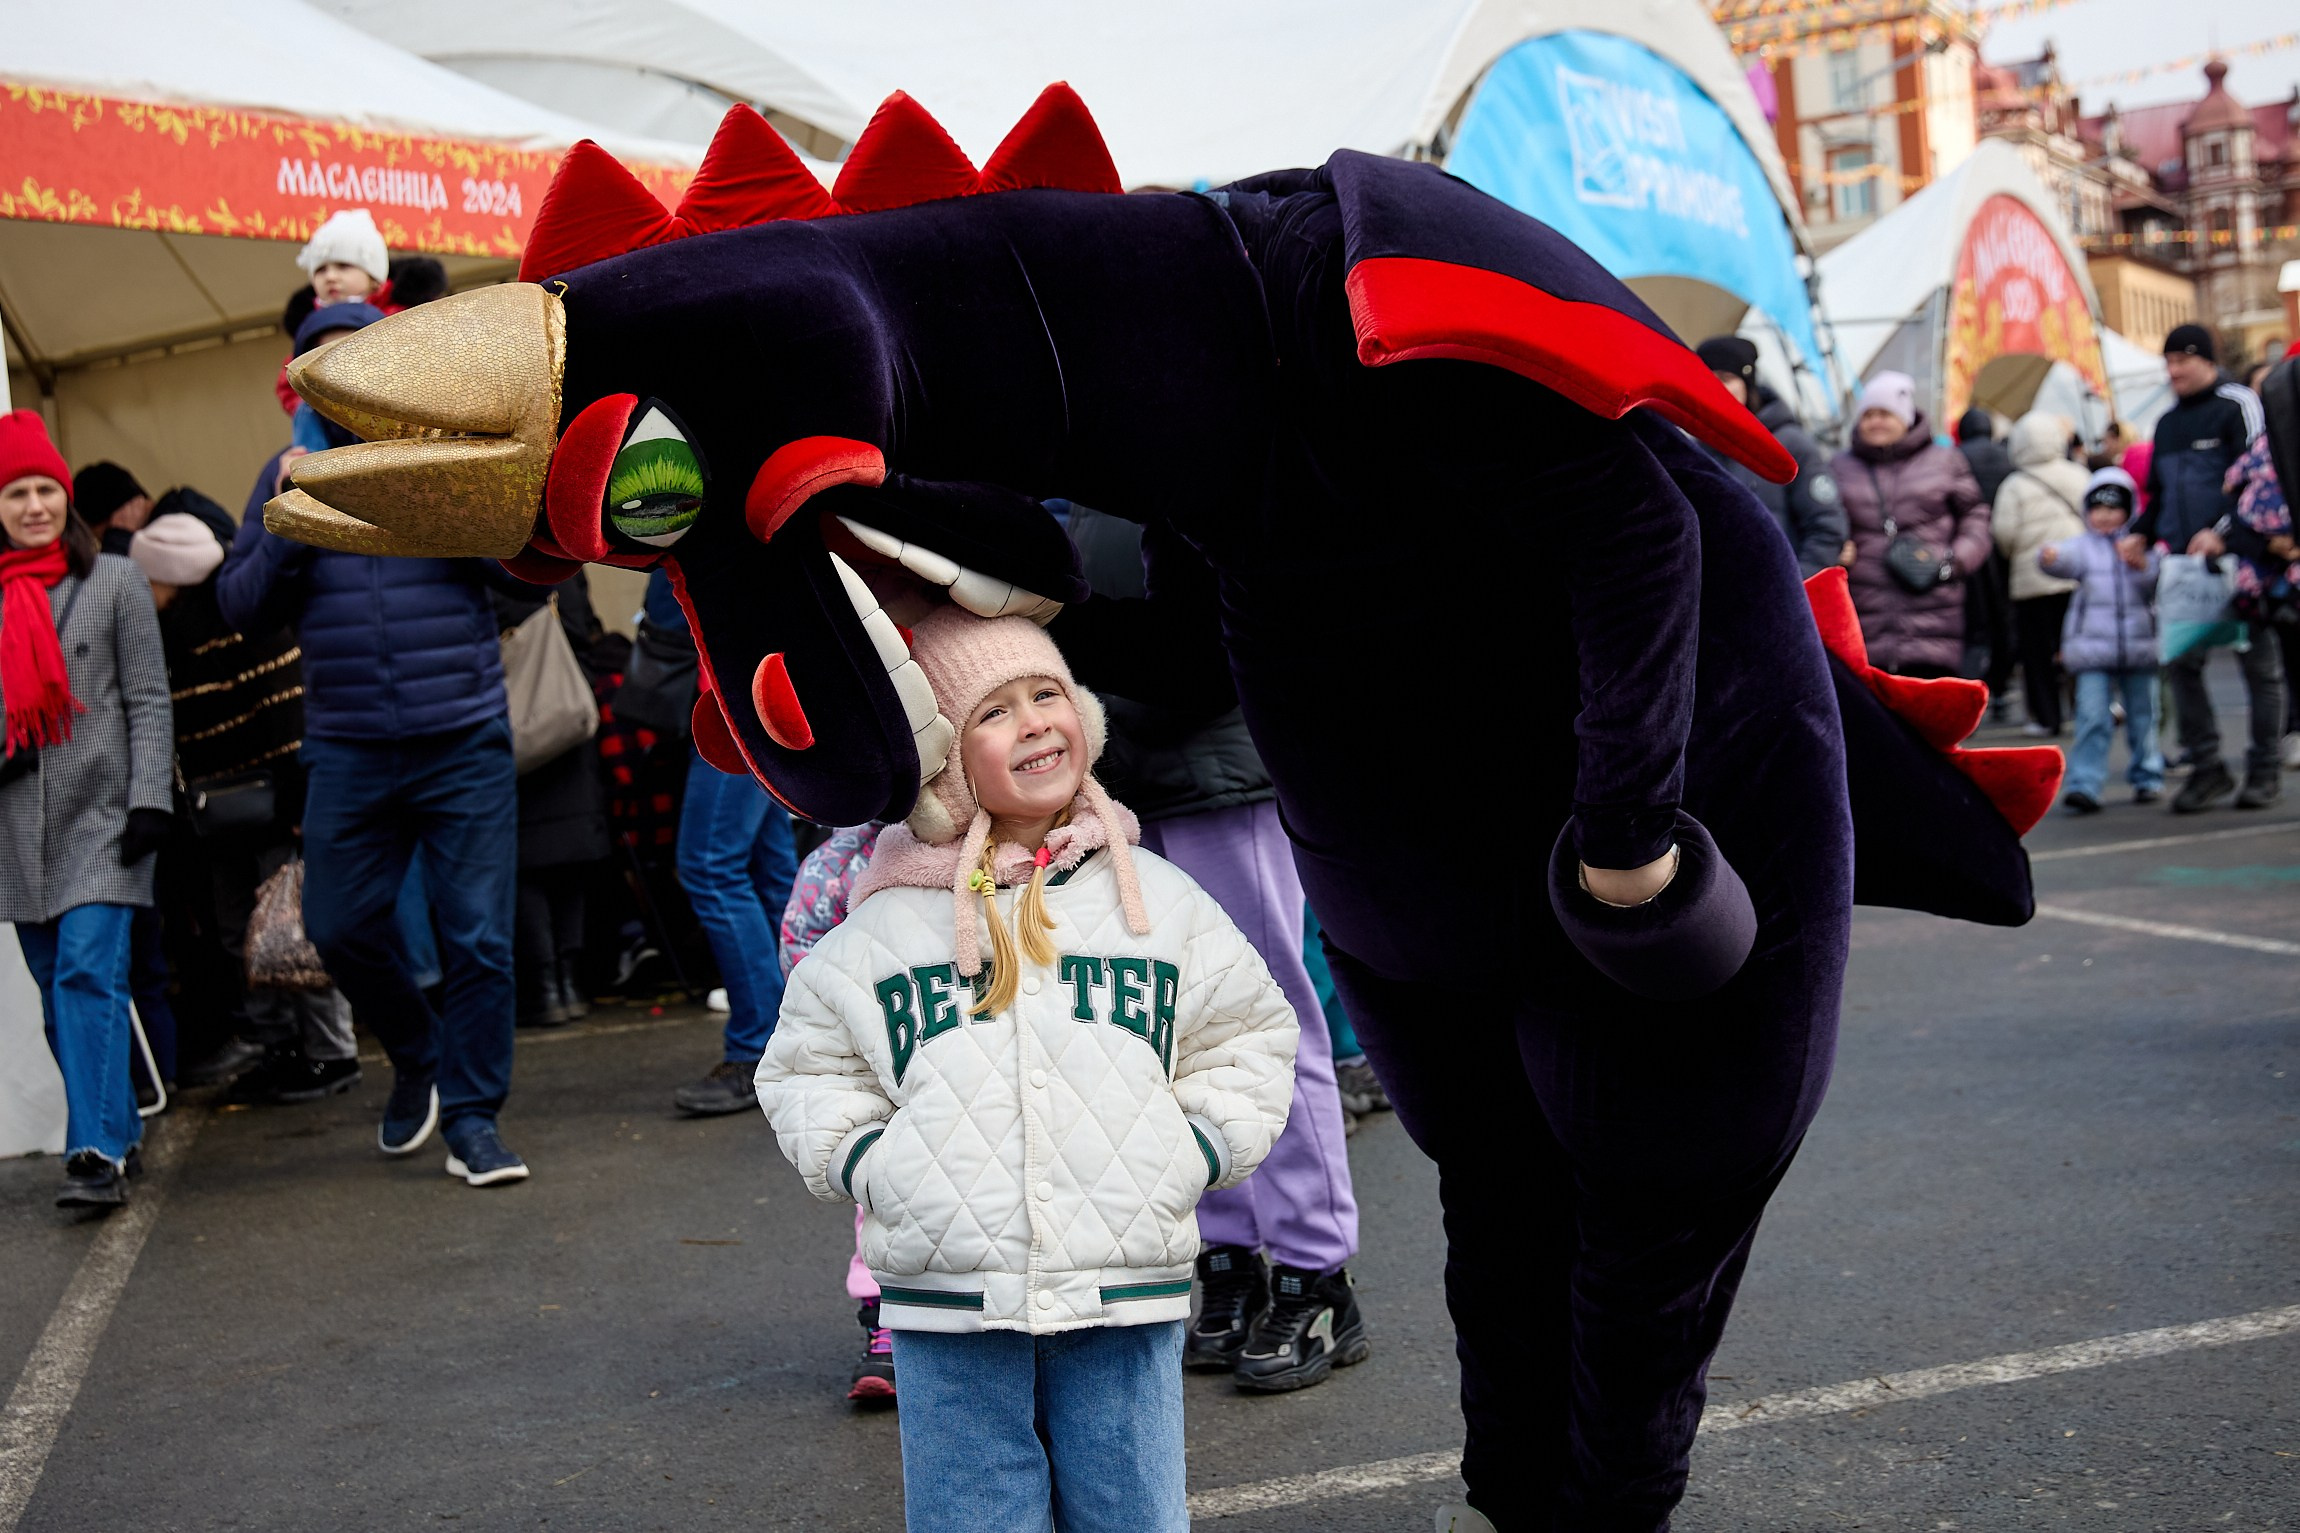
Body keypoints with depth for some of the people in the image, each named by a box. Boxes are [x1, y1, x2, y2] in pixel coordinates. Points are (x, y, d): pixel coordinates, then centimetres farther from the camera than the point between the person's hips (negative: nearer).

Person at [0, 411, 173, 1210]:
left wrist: (149, 799, -9)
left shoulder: (113, 581, 2)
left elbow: (148, 699, -1)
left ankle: (98, 1153, -18)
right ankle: (118, 1130, 20)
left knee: (89, 972, -15)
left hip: (101, 813, -4)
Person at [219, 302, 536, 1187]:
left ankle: (471, 1114, 10)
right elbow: (241, 608, 6)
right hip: (347, 754, 2)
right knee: (340, 928, 5)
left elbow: (531, 572, -2)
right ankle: (417, 1058, 32)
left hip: (465, 746, -2)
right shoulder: (289, 475, 10)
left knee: (478, 937, -3)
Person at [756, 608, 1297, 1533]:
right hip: (946, 1303, 0)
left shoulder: (1157, 897, 4)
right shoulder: (890, 923, 2)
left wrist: (1200, 1151, 2)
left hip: (1125, 1297, 1)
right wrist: (864, 1162, -3)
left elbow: (1250, 1031, 14)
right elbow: (807, 1066, 12)